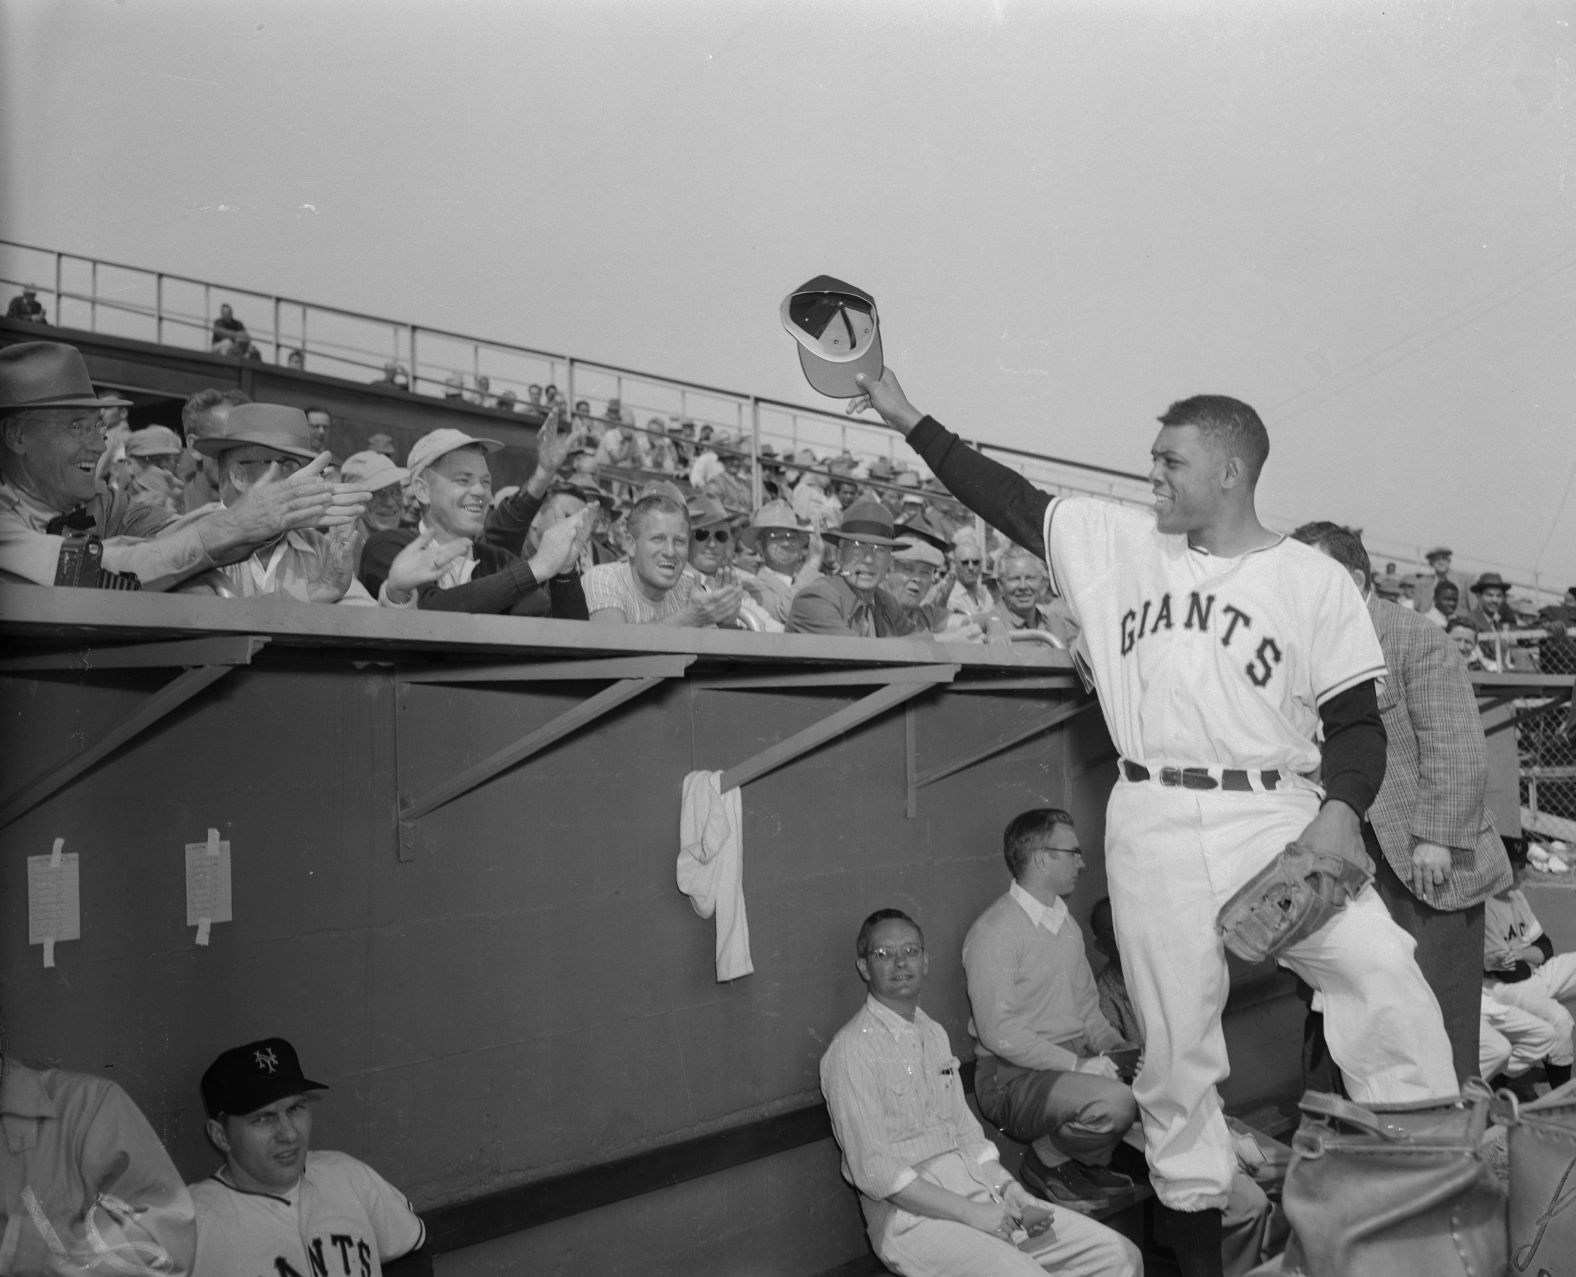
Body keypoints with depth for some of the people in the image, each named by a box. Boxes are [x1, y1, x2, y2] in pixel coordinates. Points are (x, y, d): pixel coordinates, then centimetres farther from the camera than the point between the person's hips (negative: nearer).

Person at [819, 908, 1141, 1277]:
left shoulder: (934, 1035, 17)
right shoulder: (853, 1049, -10)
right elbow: (873, 1171, -15)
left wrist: (1011, 1192, 0)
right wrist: (970, 1213, -16)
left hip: (979, 1194, 8)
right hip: (912, 1216, -7)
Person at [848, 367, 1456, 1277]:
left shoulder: (1316, 581, 1)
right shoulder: (1116, 541, 9)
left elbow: (1358, 722, 1)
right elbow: (1009, 498, 11)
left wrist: (1341, 809, -17)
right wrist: (908, 418, 11)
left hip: (1276, 817, -1)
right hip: (1153, 827, 2)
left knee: (1385, 973, -21)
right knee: (1177, 1048, 6)